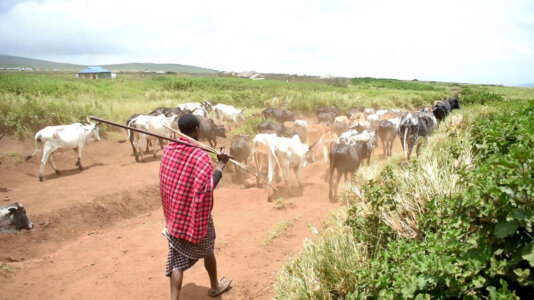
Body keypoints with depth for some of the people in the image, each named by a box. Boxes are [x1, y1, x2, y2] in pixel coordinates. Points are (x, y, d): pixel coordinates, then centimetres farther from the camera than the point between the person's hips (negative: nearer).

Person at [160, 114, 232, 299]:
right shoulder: (200, 156, -21)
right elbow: (209, 186, -18)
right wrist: (222, 163, -11)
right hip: (196, 215, -4)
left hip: (174, 213, 4)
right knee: (207, 251, 20)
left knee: (177, 260, 9)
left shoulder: (168, 150, -2)